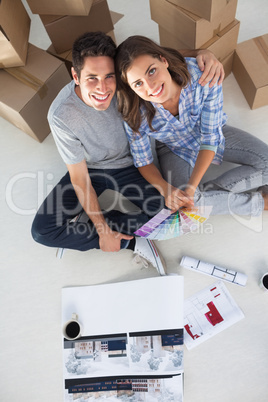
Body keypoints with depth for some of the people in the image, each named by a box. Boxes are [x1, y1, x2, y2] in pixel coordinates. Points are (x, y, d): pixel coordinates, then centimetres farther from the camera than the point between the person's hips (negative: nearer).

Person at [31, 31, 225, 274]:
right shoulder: (61, 116, -28)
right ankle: (130, 242, -9)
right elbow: (79, 179, -21)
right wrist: (104, 232, -20)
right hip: (91, 169, -1)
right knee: (42, 231, -14)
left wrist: (203, 53, -33)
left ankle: (81, 231, -9)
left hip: (131, 164, 2)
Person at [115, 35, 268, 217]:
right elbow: (143, 161, -15)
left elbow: (210, 138, -25)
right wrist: (165, 189, -35)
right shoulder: (135, 114, -30)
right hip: (175, 150, 0)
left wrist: (191, 188, -33)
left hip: (215, 135, 1)